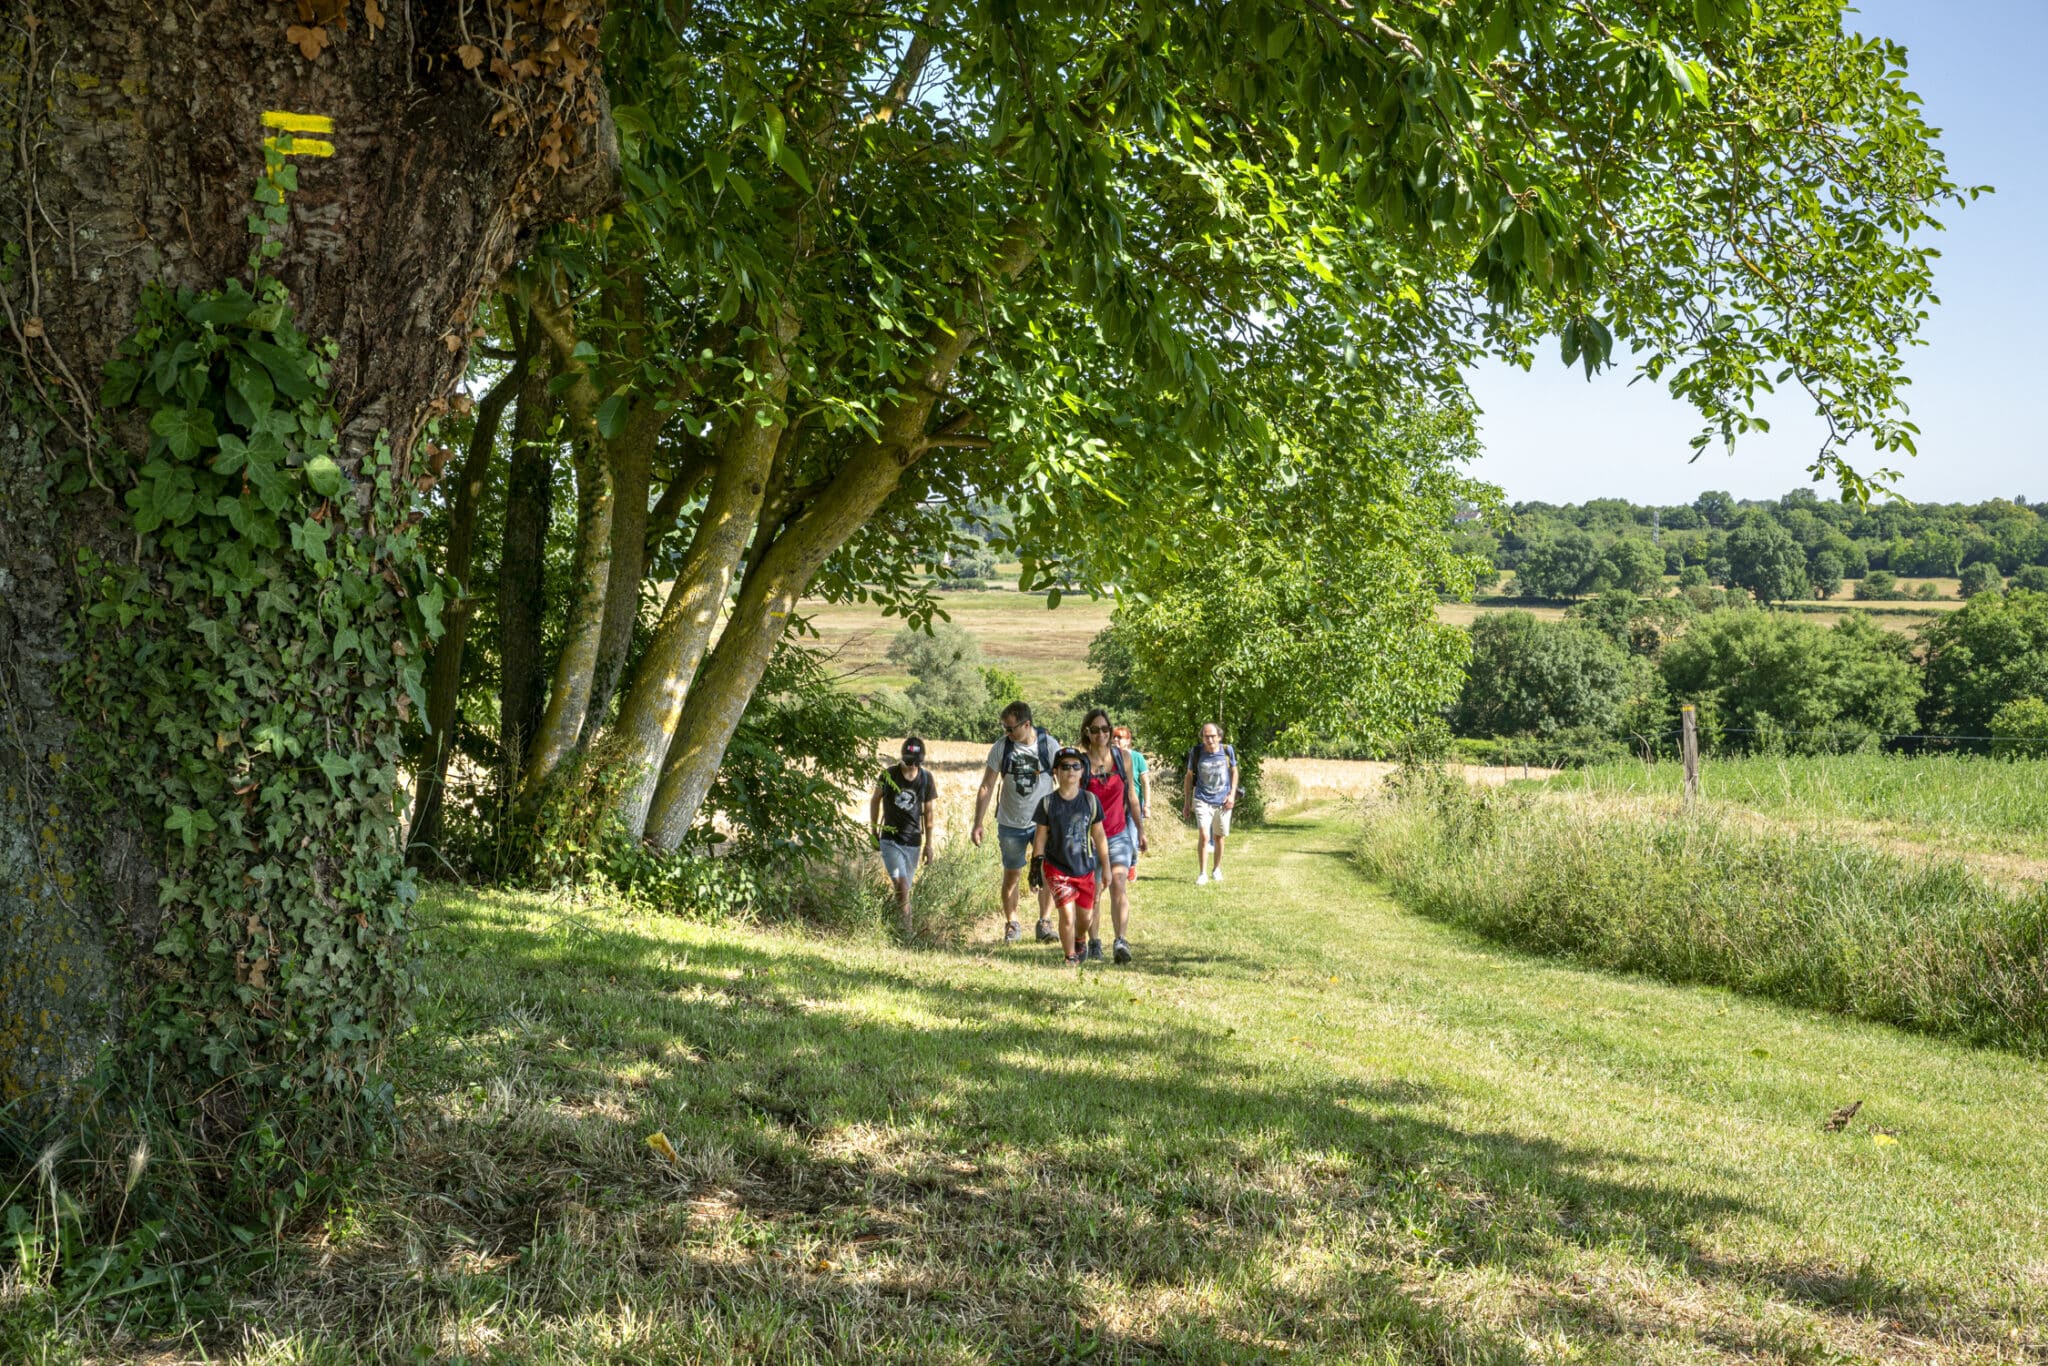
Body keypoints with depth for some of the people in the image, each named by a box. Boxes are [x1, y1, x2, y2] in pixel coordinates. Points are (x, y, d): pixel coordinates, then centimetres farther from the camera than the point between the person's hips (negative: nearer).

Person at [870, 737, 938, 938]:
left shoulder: (926, 778, -1)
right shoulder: (889, 775, -7)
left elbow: (929, 812, 6)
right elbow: (875, 801, 9)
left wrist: (929, 844, 5)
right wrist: (874, 832, 12)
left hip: (913, 842, 3)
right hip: (890, 840, -3)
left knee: (905, 888, 7)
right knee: (901, 885, -17)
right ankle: (906, 930, -17)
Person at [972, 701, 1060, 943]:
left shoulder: (1049, 745, -9)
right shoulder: (1001, 747, -7)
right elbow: (986, 787, -3)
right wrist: (978, 824, -6)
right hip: (1011, 823, 1)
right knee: (1012, 875, 8)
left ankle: (1045, 923, 9)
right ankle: (1011, 925, 19)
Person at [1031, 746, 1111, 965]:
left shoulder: (1090, 800, -2)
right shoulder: (1048, 803, -6)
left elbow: (1099, 835, 4)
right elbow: (1040, 836, 1)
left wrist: (1106, 867, 6)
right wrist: (1036, 865, -1)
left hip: (1085, 868, 2)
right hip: (1057, 868, -2)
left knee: (1085, 916, 12)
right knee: (1067, 913, -13)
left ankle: (1079, 941, 44)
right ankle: (1070, 957, 3)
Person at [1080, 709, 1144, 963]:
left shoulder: (1121, 757, 3)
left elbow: (1131, 796, 12)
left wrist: (1140, 830, 14)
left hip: (1119, 833, 1)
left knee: (1118, 883, -17)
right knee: (1093, 892, 7)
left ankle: (1122, 942, -26)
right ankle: (1093, 943, 24)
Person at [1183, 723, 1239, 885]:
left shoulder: (1227, 751, -6)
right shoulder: (1196, 752, -8)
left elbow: (1234, 772, 9)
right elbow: (1189, 776, 4)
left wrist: (1232, 794, -2)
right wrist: (1187, 803, 5)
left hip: (1222, 801, 2)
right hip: (1202, 800, -2)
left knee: (1218, 837, 14)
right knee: (1204, 836, -15)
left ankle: (1217, 869, 33)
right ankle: (1202, 874, -8)